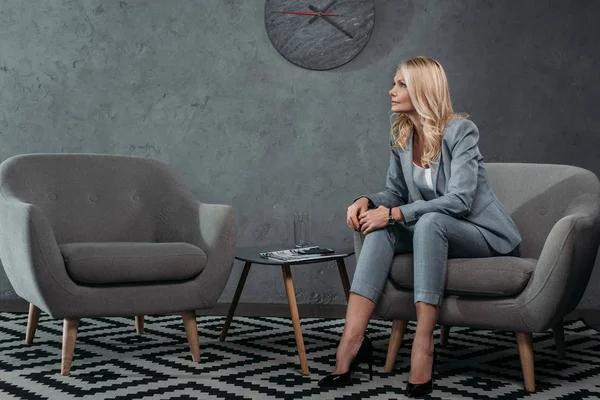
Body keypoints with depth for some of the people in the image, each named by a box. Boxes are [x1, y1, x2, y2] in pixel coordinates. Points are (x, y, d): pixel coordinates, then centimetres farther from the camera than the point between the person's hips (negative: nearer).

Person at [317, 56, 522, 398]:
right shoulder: (402, 136, 4)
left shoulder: (460, 131, -16)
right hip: (435, 232, 6)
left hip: (487, 236, -6)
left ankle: (423, 346, -37)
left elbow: (459, 200, -25)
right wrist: (368, 200, -10)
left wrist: (394, 213, -28)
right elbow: (396, 192, 13)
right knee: (379, 230, -20)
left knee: (430, 222, -36)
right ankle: (352, 339, -31)